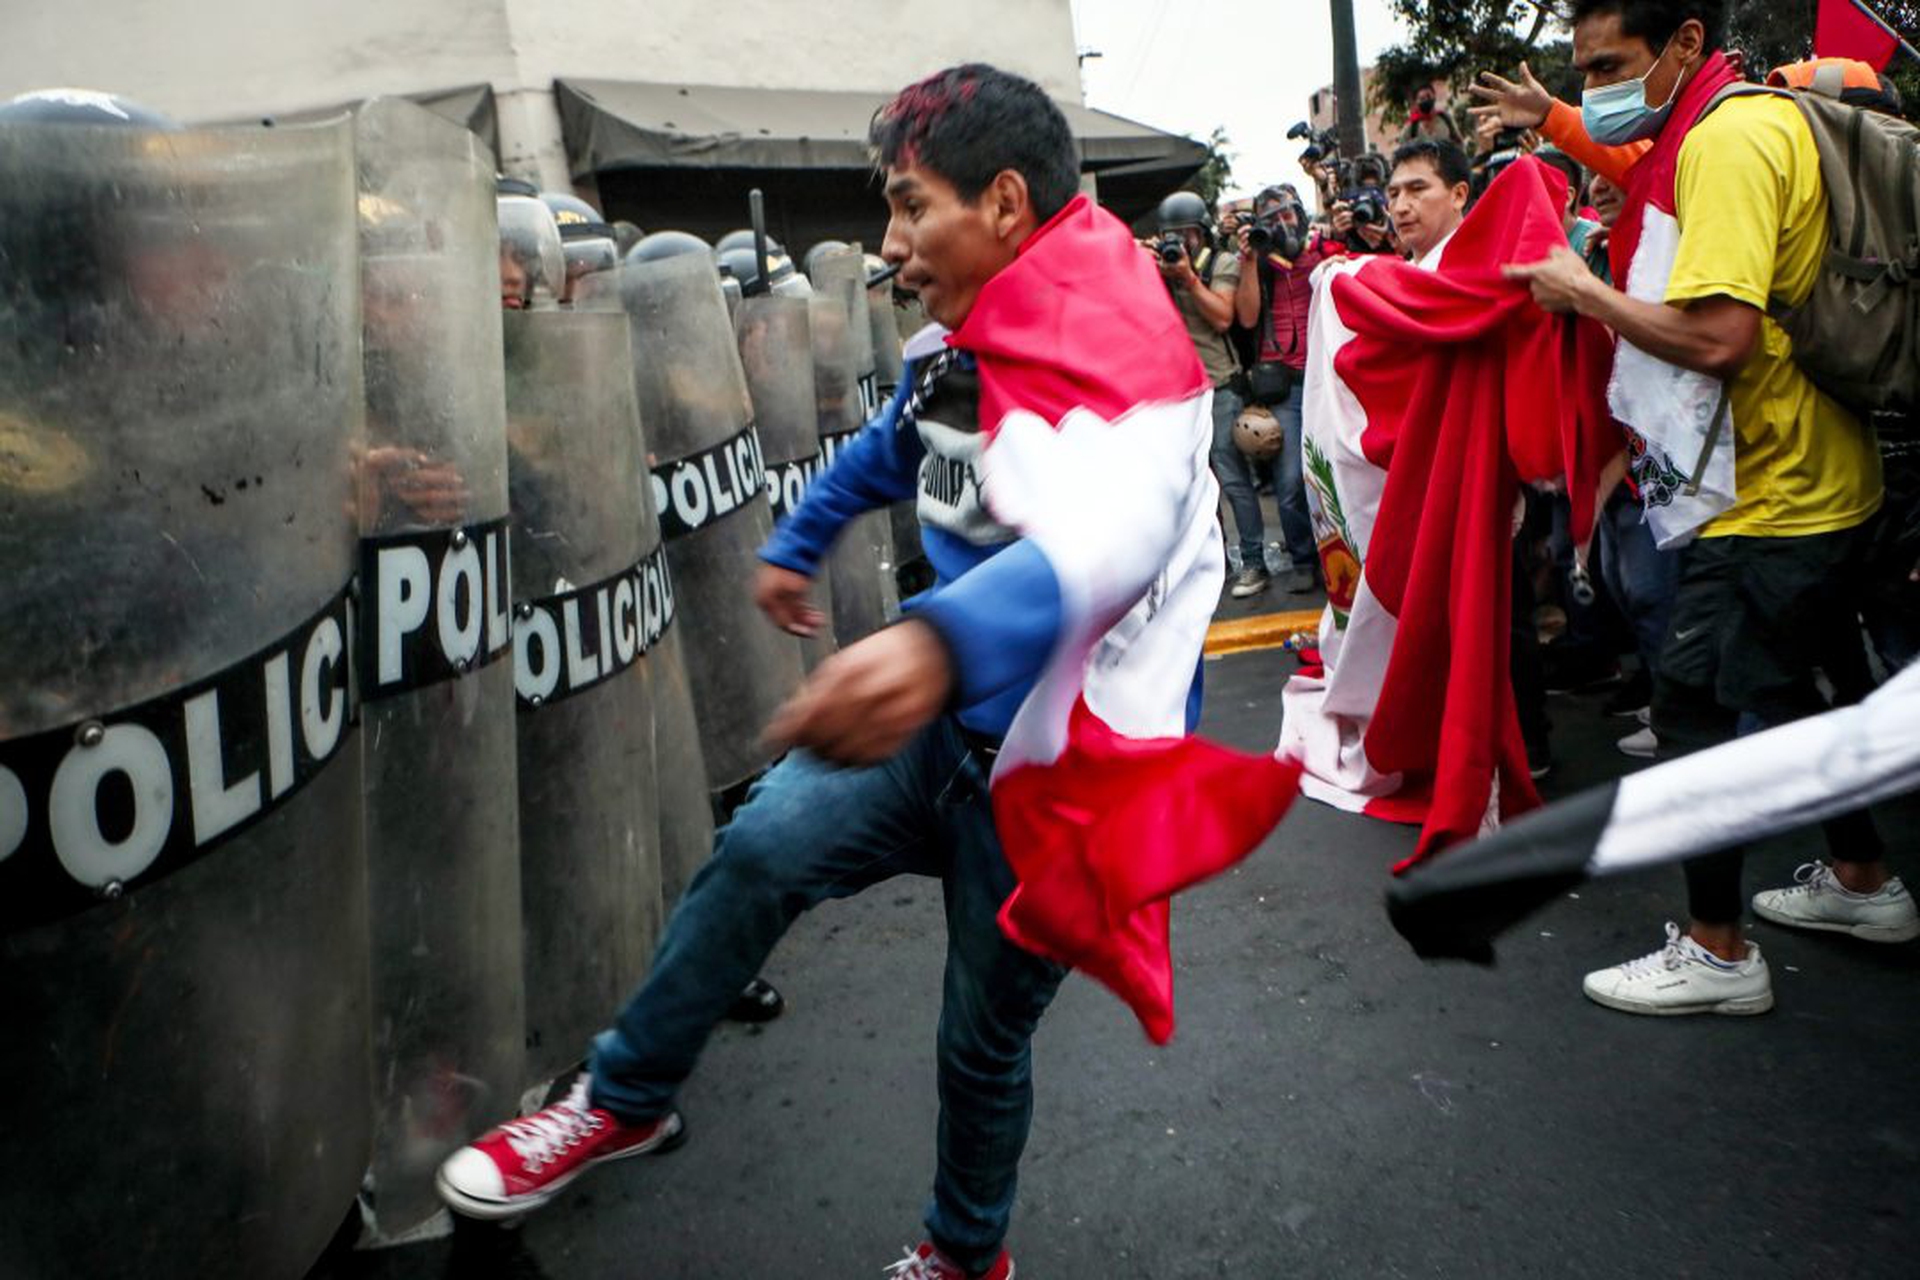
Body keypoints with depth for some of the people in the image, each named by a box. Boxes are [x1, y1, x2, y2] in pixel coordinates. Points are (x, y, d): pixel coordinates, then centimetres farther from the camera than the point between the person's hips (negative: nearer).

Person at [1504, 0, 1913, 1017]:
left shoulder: (1729, 139, -19)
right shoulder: (1754, 124, 12)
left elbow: (1717, 336, -28)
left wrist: (1585, 294, -15)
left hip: (1772, 496, -10)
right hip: (1813, 480, 10)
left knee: (1694, 703, -4)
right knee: (1783, 686, 22)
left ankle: (1717, 953, 6)